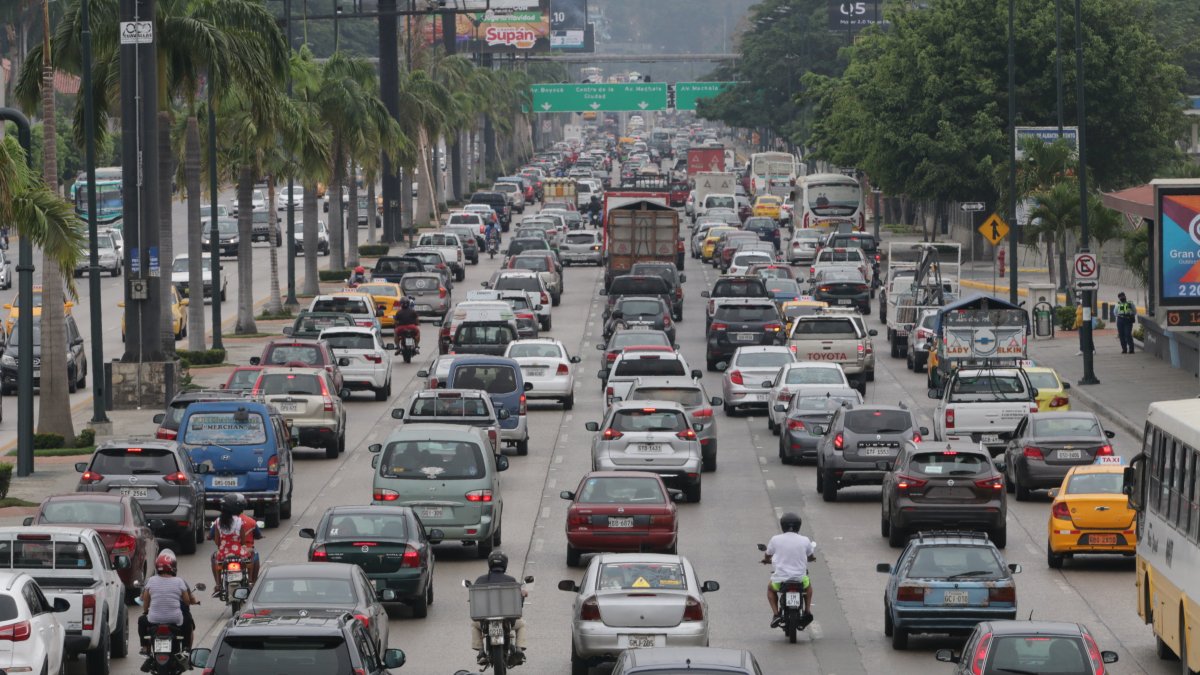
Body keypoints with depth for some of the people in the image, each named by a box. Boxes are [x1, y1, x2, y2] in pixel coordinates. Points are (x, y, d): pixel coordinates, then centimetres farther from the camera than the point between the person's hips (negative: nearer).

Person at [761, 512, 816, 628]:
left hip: (780, 579, -1)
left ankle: (775, 614, 14)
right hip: (800, 578, 1)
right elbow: (811, 557, 12)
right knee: (808, 585, 36)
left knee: (770, 588, 32)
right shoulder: (805, 540, -4)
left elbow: (767, 556, 9)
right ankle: (808, 610, 23)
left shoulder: (775, 539, -6)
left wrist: (767, 560, 34)